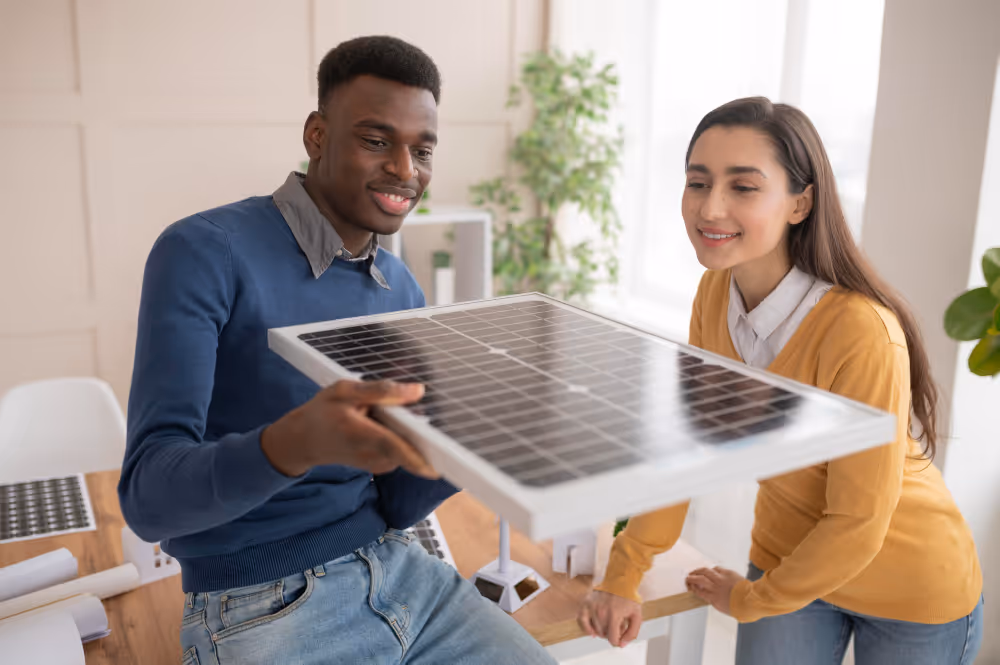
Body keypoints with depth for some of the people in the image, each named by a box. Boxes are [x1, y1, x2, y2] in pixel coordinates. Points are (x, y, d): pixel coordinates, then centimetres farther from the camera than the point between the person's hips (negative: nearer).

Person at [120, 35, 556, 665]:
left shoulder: (403, 291, 5)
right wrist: (294, 443, -39)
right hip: (260, 606, -5)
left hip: (394, 565, 6)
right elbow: (148, 499, -20)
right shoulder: (205, 254, -13)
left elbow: (395, 504, 6)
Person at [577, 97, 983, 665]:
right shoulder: (715, 296, -13)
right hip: (787, 554, 4)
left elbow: (858, 523, -23)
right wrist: (623, 578, -9)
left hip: (911, 590, -4)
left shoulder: (861, 333, -32)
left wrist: (750, 600, -9)